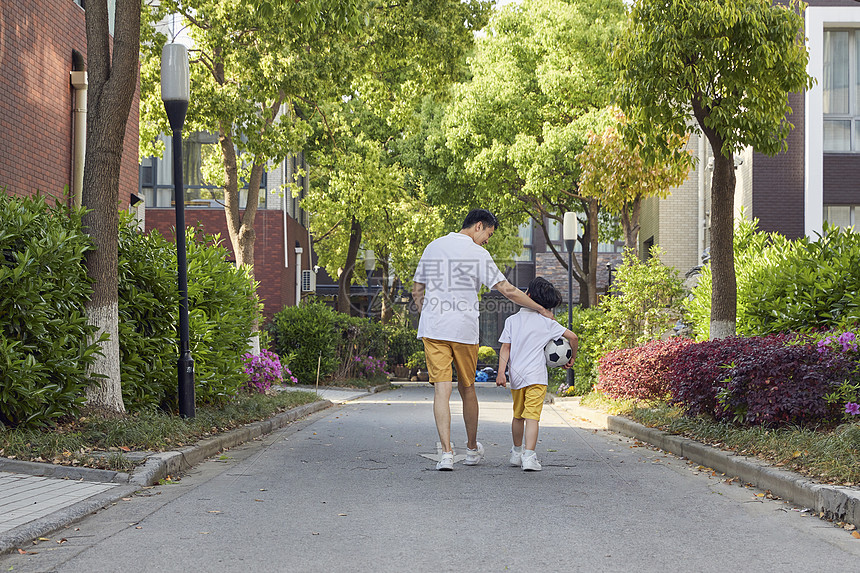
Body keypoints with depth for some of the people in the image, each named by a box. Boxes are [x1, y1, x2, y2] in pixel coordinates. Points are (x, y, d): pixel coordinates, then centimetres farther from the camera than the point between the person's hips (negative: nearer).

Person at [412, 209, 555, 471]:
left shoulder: (433, 247, 11)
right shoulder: (477, 253, -5)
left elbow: (417, 291, 15)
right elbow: (508, 291, -6)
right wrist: (541, 309, 3)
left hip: (432, 329, 3)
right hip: (464, 331, -3)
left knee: (441, 389, -2)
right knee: (467, 389, 13)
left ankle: (446, 452, -12)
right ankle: (472, 449, 28)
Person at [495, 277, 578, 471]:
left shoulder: (512, 320, 4)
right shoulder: (547, 322, 2)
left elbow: (505, 348, -1)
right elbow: (572, 337, 0)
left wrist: (501, 372, -3)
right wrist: (572, 358, 15)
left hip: (516, 375, 2)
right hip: (536, 376, -2)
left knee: (518, 415, 18)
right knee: (532, 416, -8)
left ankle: (517, 453, 32)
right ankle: (529, 456, -21)